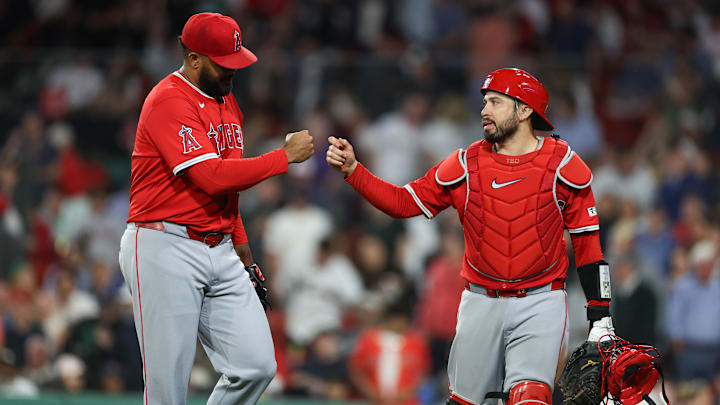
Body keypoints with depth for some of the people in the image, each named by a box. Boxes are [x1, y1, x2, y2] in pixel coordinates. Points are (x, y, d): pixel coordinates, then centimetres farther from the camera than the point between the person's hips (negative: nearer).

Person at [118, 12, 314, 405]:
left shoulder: (227, 101, 16)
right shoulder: (169, 101, -13)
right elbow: (211, 177, -22)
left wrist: (241, 245, 19)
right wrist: (285, 156, -14)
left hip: (220, 252, 8)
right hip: (165, 252, -8)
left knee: (257, 366, -3)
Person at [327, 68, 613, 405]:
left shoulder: (562, 164, -2)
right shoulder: (467, 164, 3)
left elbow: (587, 240, 1)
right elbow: (403, 202, 8)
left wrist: (600, 318, -3)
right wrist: (352, 170, -5)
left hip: (539, 304, -3)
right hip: (481, 302, 3)